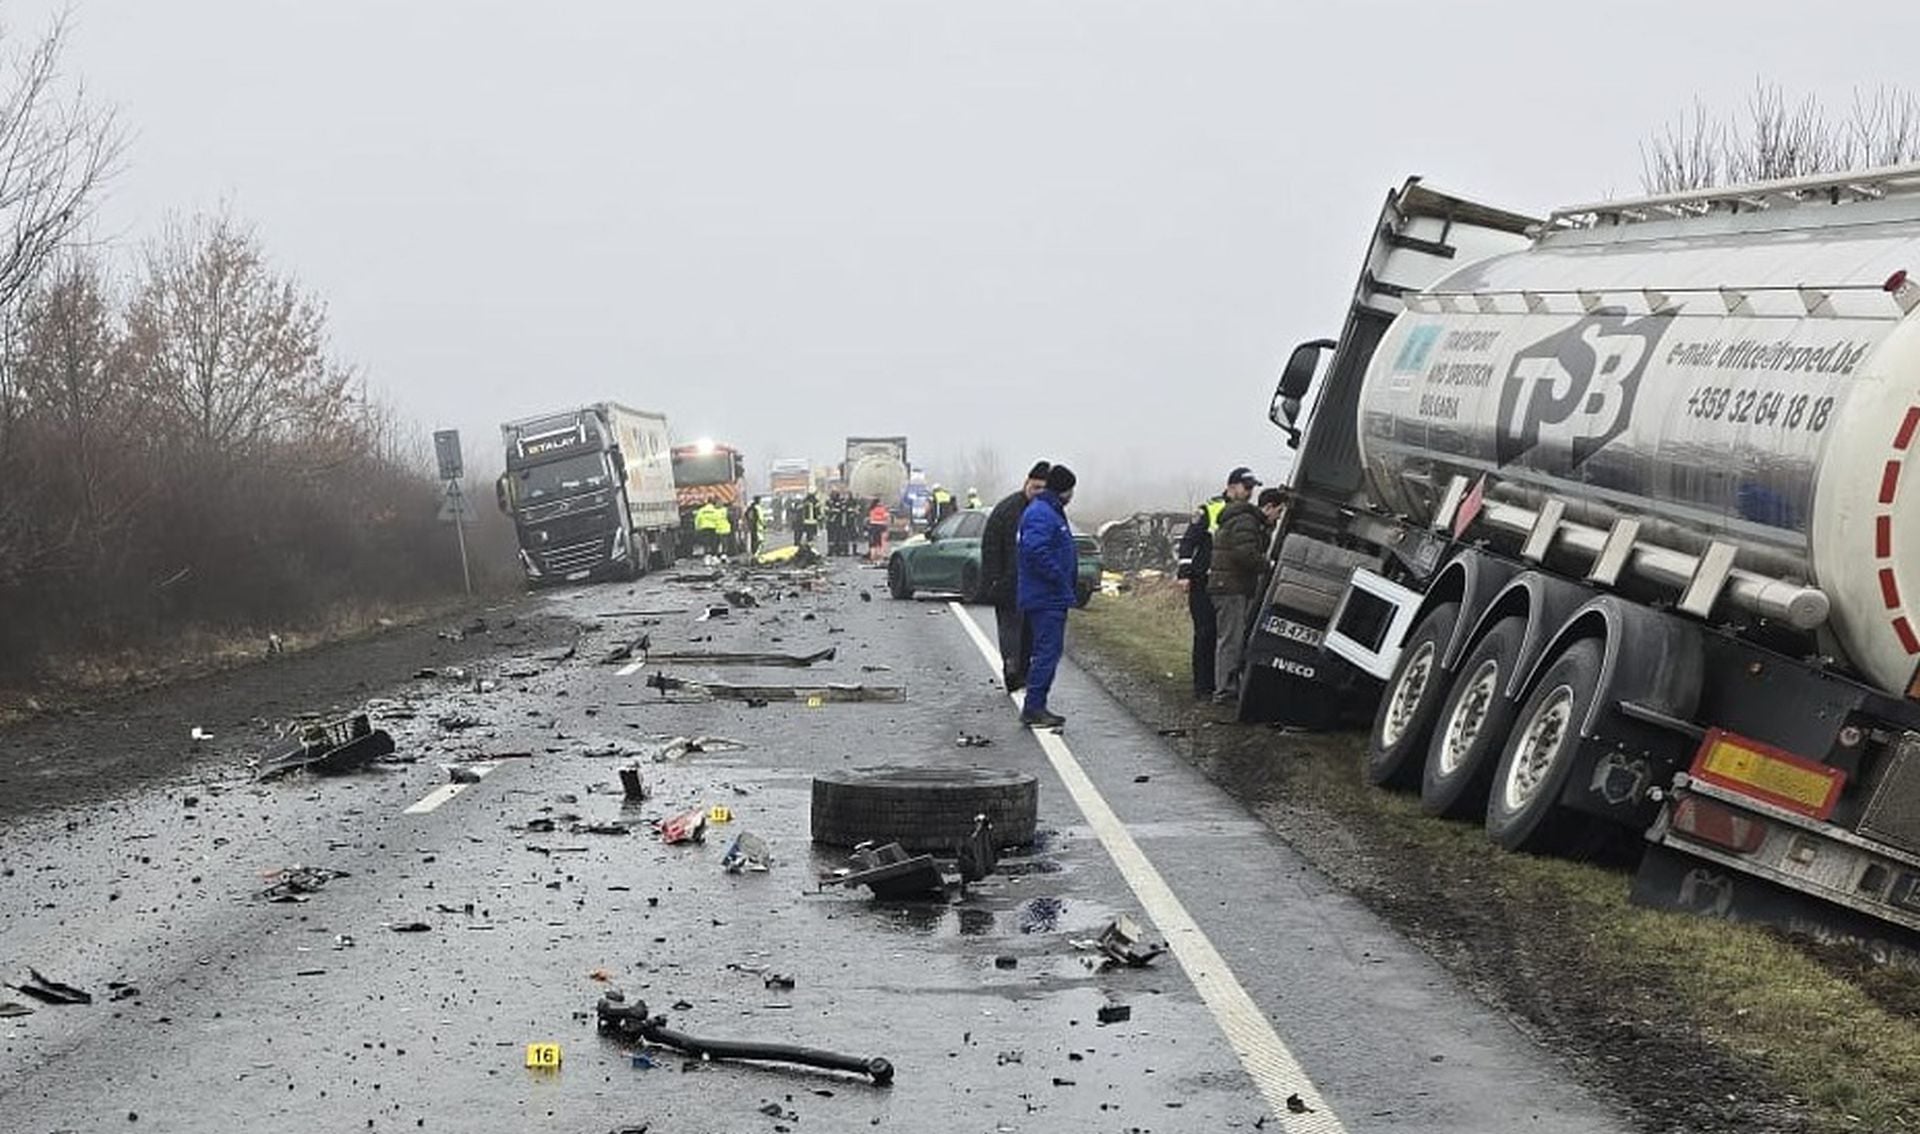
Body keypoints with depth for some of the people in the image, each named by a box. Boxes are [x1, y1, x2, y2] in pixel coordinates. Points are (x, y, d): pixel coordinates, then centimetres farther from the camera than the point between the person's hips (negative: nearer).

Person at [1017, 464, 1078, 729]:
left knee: (1049, 650, 13)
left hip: (1053, 598, 11)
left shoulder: (1051, 512, 19)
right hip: (1046, 598, -11)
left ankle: (1036, 707, 17)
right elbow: (1036, 551, -28)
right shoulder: (1041, 514, -16)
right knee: (1047, 651, -10)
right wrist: (1061, 579, -21)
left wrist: (1068, 585, 18)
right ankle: (1033, 708, -9)